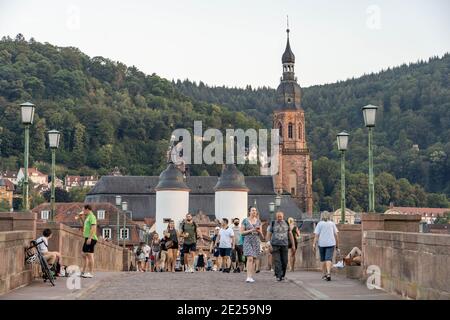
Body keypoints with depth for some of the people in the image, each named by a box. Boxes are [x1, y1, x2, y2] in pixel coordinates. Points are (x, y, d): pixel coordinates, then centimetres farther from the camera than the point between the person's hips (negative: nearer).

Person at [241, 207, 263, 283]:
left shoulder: (258, 221, 11)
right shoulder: (245, 220, 1)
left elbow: (261, 234, 13)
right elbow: (242, 232, -3)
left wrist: (259, 231, -9)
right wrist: (250, 230, -14)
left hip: (256, 242, 4)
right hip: (248, 241, -4)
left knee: (253, 260, 5)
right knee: (250, 259, -16)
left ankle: (251, 277, 12)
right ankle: (248, 277, -20)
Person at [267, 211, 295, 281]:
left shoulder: (287, 223, 8)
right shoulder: (273, 224, 2)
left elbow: (290, 234, 13)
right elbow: (269, 234, 2)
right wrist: (269, 244, -8)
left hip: (284, 245, 2)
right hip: (275, 245, -2)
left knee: (284, 262, 1)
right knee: (277, 261, -10)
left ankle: (282, 275, 17)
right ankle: (278, 276, -11)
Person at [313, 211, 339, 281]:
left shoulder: (320, 224, 0)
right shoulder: (332, 223, 6)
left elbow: (316, 235, -5)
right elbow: (336, 234, 6)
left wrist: (314, 244, -4)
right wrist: (337, 244, 15)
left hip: (322, 244, 0)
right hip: (331, 243, 0)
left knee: (323, 259, 13)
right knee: (329, 259, -7)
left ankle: (324, 274, 21)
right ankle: (328, 273, -26)